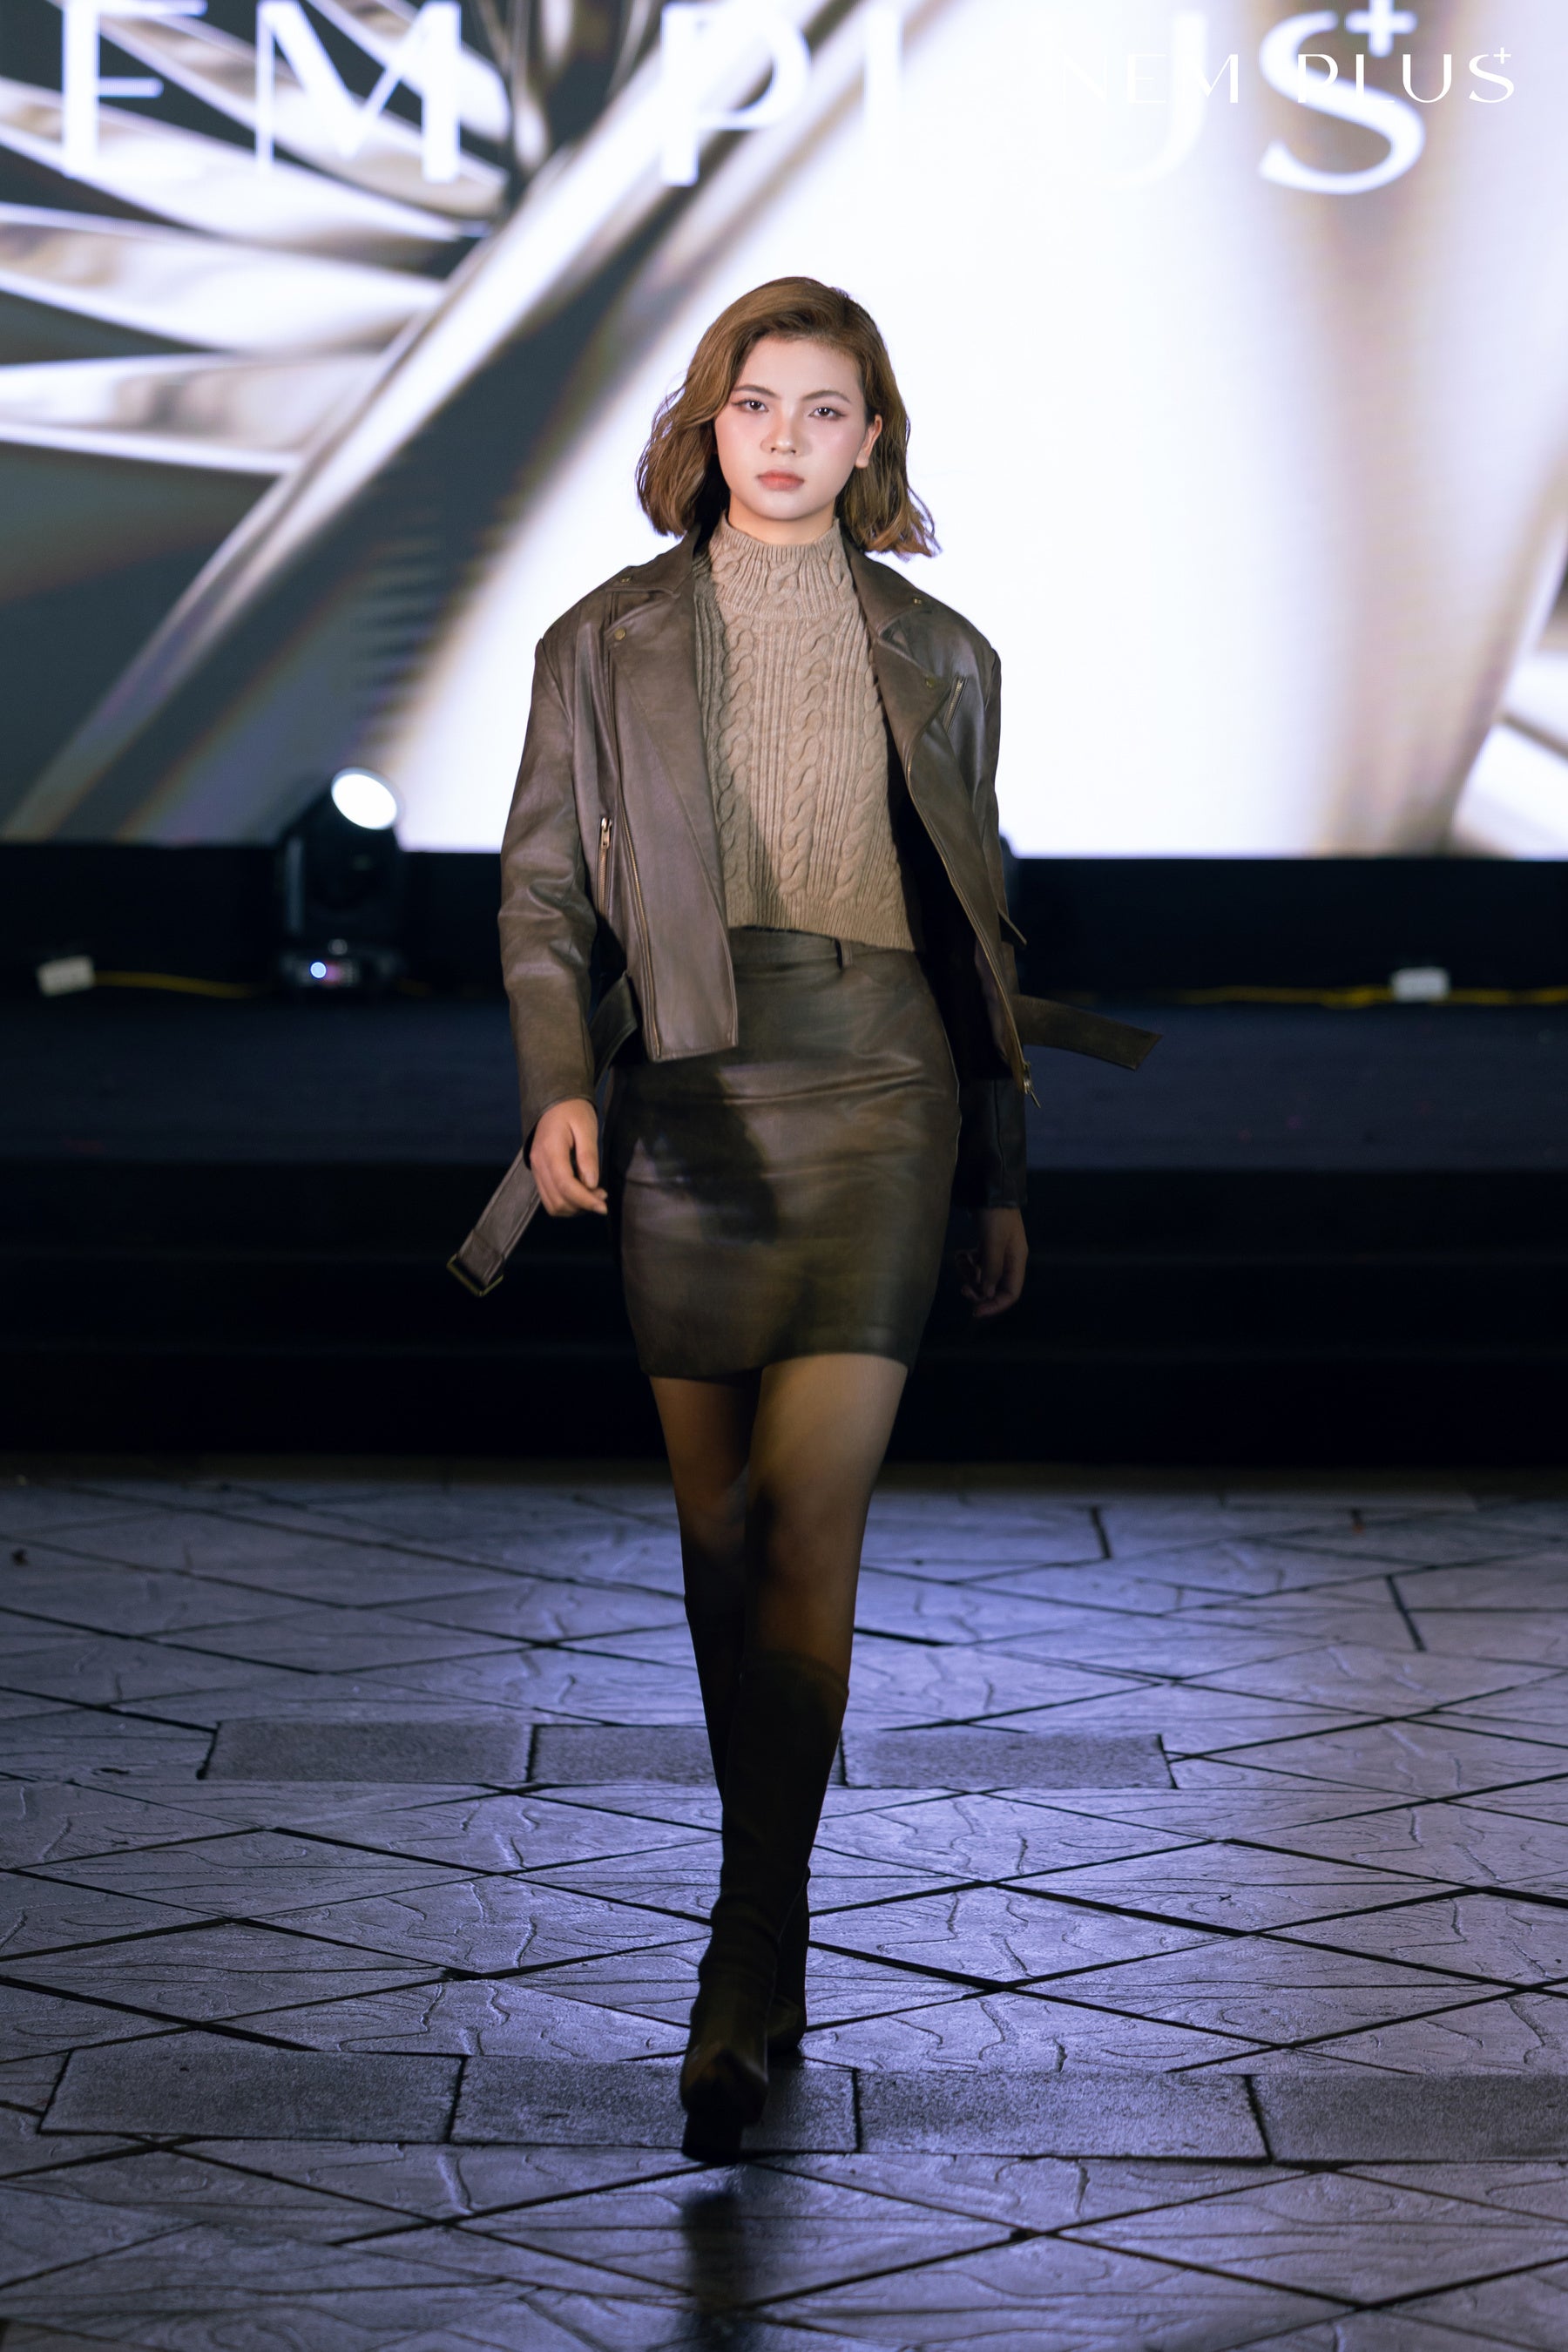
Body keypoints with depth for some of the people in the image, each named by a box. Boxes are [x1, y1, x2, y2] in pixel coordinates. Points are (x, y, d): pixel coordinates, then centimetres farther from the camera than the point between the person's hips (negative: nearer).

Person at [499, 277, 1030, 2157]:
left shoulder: (935, 657, 10)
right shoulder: (608, 645, 8)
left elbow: (974, 916, 14)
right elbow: (543, 888, 6)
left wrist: (1001, 1172, 15)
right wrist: (555, 1083, -11)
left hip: (878, 1095, -1)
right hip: (690, 1106, 1)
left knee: (808, 1513, -13)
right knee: (719, 1527, 7)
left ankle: (750, 1967, -11)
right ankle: (769, 1903, 23)